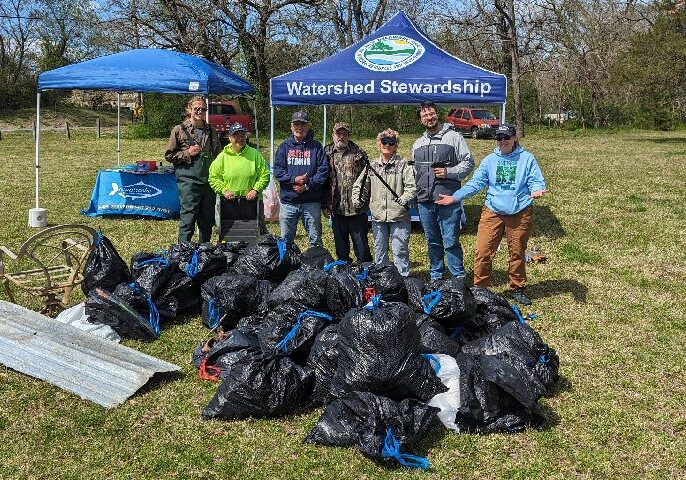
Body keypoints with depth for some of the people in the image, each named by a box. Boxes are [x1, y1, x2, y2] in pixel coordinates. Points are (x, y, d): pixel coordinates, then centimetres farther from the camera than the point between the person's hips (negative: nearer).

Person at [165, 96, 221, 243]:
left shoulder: (211, 131, 15)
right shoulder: (179, 130, 1)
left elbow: (218, 153, 26)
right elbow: (169, 155, 2)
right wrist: (187, 153, -11)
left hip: (209, 181, 5)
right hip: (189, 182, -5)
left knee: (208, 221, 10)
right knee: (188, 219, -5)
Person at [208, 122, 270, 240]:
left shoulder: (255, 154, 3)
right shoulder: (223, 156, 2)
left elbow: (265, 174, 3)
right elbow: (213, 177, 4)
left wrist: (256, 189, -7)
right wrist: (224, 190, -7)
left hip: (250, 201, 0)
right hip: (228, 203, 0)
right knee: (227, 235, 4)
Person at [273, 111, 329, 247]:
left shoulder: (316, 146, 4)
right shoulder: (285, 146, 9)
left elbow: (323, 171, -4)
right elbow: (277, 171, 0)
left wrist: (308, 185, -16)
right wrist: (294, 179, -15)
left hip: (311, 201, -1)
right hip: (288, 201, 1)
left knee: (315, 240, 7)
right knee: (286, 240, 9)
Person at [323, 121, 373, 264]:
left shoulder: (358, 153, 3)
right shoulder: (327, 154, 8)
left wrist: (365, 200, -5)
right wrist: (325, 205, 3)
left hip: (357, 208, -2)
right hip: (337, 208, 3)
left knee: (361, 242, 2)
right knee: (340, 243, 12)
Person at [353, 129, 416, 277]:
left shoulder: (403, 164, 0)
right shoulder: (372, 166, 11)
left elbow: (412, 186, -8)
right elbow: (359, 185, 19)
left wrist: (404, 199, -21)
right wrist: (358, 200, 6)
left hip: (399, 216, -4)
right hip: (378, 215, 4)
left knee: (400, 250, -2)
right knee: (379, 251, 13)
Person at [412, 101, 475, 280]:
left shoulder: (453, 137, 0)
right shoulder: (418, 143, 18)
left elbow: (469, 162, -2)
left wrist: (449, 172, -14)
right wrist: (414, 195, 17)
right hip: (424, 202, 6)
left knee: (451, 242, -5)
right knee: (433, 242, 14)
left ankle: (459, 278, 3)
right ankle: (436, 276, 24)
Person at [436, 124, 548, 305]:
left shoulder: (527, 158, 4)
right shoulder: (490, 160, 11)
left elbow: (536, 180, -2)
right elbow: (476, 183, 6)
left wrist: (536, 190, -27)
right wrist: (455, 197, -4)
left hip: (520, 213, -1)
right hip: (492, 212, 2)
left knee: (517, 253, 10)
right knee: (483, 252, -5)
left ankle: (518, 288, 27)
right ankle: (480, 288, 8)